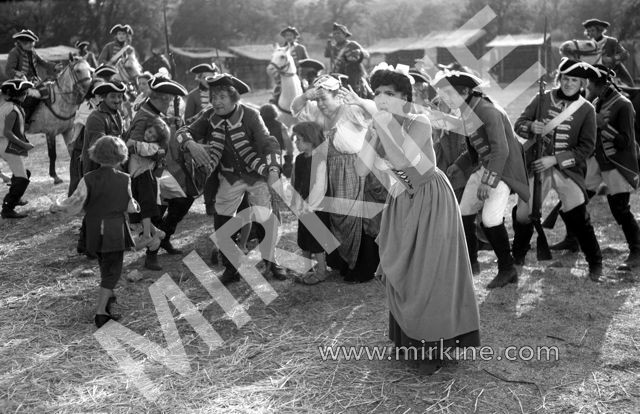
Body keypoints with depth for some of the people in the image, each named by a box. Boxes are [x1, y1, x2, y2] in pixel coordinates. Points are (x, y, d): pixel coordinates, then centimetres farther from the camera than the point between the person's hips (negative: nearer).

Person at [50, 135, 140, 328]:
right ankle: (101, 311, -3)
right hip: (116, 231, -3)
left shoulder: (89, 179, -8)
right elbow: (129, 207, -5)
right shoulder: (124, 180, -10)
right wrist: (136, 206, 18)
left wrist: (57, 207, 6)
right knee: (112, 271, 4)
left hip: (94, 231, 3)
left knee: (105, 265, 26)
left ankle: (106, 296, 43)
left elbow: (75, 204, -11)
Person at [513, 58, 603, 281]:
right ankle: (517, 258, 29)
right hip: (536, 166, 2)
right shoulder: (542, 99, 2)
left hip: (568, 169, -2)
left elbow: (587, 147, -5)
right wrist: (531, 127, -20)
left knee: (578, 216, -10)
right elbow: (519, 124, 4)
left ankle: (595, 263, 11)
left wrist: (555, 159, -14)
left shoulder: (586, 109, -2)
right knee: (523, 214, 4)